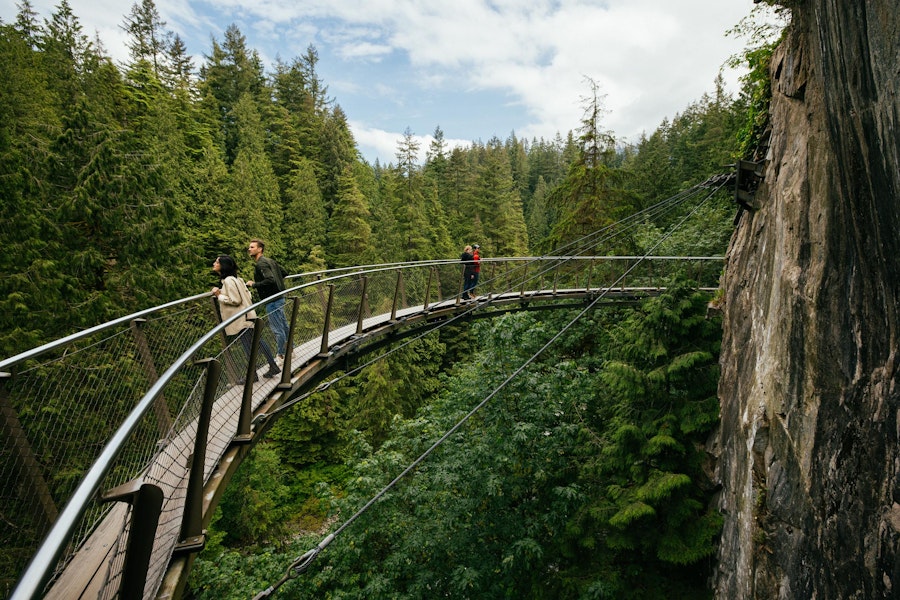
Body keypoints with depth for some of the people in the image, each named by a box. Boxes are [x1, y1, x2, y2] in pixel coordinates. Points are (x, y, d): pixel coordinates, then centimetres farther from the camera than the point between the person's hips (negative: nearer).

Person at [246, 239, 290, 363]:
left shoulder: (261, 264, -16)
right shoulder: (270, 261, 12)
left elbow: (270, 280, -29)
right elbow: (284, 272, 19)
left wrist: (254, 285, -18)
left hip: (272, 301, -10)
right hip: (279, 297, 10)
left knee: (277, 329, 0)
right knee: (283, 325, 18)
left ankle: (281, 356, 10)